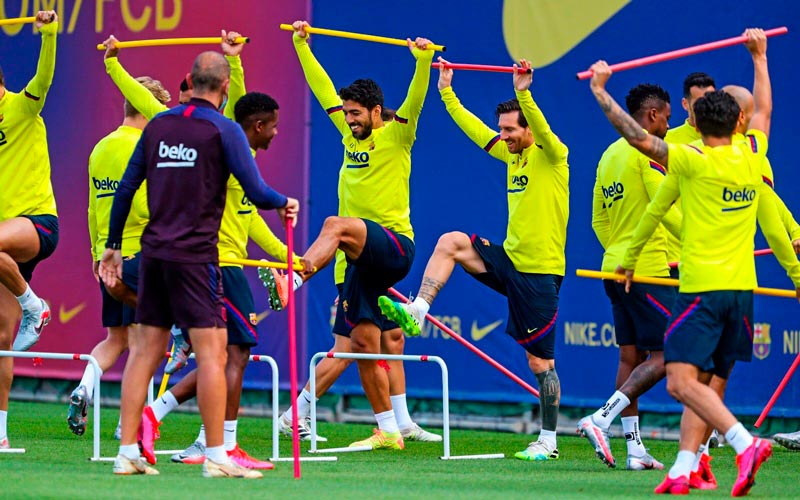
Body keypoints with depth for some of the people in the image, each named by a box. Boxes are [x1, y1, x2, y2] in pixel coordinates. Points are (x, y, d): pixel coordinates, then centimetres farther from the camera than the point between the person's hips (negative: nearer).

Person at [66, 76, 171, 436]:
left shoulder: (100, 149, 12)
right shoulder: (141, 147, -12)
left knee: (115, 338, 15)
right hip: (137, 253, -7)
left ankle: (83, 389, -5)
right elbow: (144, 206, -20)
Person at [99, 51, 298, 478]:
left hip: (154, 251, 6)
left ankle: (127, 452, 8)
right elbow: (256, 193, -11)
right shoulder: (223, 130, -6)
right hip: (194, 255, -6)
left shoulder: (159, 125, 10)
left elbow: (126, 188, 12)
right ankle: (215, 456, -8)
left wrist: (113, 244, 21)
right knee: (212, 350, -5)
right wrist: (285, 203, 10)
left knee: (145, 350, 9)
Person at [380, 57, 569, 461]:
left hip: (539, 271, -7)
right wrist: (447, 92, 17)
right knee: (450, 242, -9)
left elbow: (542, 129, -31)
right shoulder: (512, 154, 10)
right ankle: (416, 313, -13)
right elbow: (474, 129, 17)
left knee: (540, 360, -3)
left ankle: (548, 440, 6)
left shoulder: (553, 155, -10)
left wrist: (523, 94, -45)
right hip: (509, 259, 7)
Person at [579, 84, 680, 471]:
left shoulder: (609, 155, 15)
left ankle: (634, 449, 8)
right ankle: (601, 420, -16)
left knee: (630, 357, 9)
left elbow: (598, 219, 19)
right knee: (663, 356, -5)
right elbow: (666, 209, -18)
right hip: (647, 271, -9)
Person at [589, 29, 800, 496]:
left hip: (702, 287, -7)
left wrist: (600, 91, -1)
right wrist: (760, 56, 39)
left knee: (683, 382, -13)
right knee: (701, 386, 10)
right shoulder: (752, 157, 8)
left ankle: (746, 443, -27)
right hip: (741, 287, 7)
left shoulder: (692, 162, -8)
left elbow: (638, 136, -11)